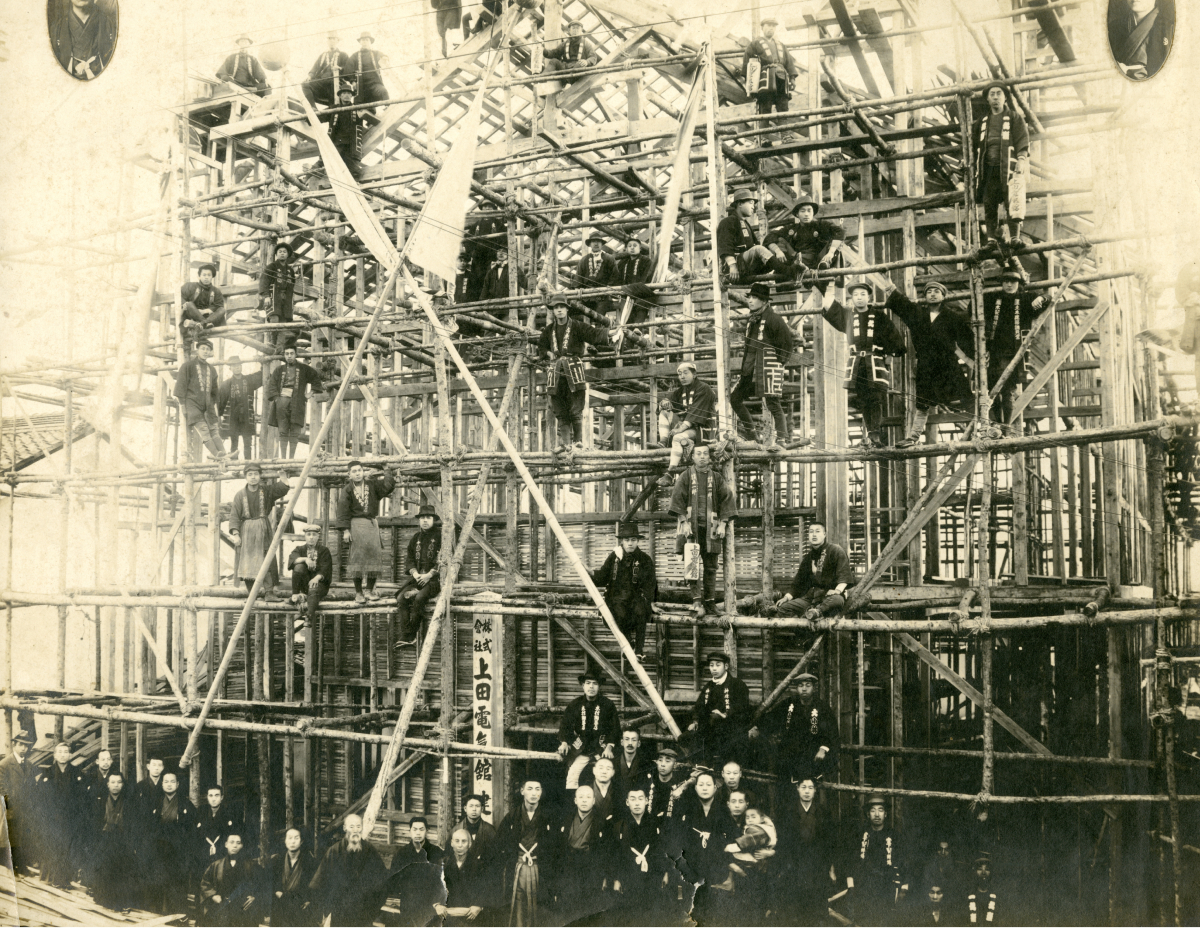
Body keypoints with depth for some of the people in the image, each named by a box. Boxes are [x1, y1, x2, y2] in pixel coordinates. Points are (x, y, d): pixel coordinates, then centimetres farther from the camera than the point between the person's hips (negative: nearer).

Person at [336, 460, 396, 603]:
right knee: (357, 557, -6)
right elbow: (343, 512, -3)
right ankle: (358, 593, 1)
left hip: (372, 524, 3)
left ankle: (370, 590, 9)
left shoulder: (372, 485, 10)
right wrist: (345, 530, -11)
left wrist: (387, 471, 0)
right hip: (356, 524, -3)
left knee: (374, 554, -3)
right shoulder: (347, 490, 2)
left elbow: (388, 487, -1)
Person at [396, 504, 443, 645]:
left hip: (434, 577, -5)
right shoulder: (415, 537, 16)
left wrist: (429, 575, -14)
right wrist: (414, 573, -5)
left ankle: (412, 634, -21)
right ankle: (405, 636, -21)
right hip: (417, 577, 6)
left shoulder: (440, 535, -1)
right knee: (401, 598, -18)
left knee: (419, 597, -31)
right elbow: (409, 558, 15)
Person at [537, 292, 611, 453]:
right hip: (557, 369, 4)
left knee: (576, 409, -6)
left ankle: (578, 442, -2)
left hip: (574, 368, -4)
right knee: (560, 410, 3)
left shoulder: (577, 326, 1)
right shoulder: (549, 330, 15)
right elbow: (541, 347, 29)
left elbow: (594, 334, -9)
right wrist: (548, 353, 10)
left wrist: (611, 332, -23)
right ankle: (563, 442, 6)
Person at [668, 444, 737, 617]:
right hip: (691, 526, -2)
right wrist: (684, 521, -10)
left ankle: (710, 602, 8)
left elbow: (727, 499, 9)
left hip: (710, 528, 2)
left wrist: (723, 524, 0)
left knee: (711, 567, 3)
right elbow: (677, 498, 0)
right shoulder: (685, 476, 7)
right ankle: (697, 601, -17)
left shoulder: (717, 477, 12)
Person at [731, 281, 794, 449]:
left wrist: (779, 360, -6)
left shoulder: (772, 319, -11)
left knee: (772, 403, -10)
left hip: (768, 368, -9)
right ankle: (750, 433, 19)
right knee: (735, 397, 10)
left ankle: (779, 439, -9)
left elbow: (788, 340, -10)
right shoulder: (751, 320, 15)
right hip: (751, 370, 9)